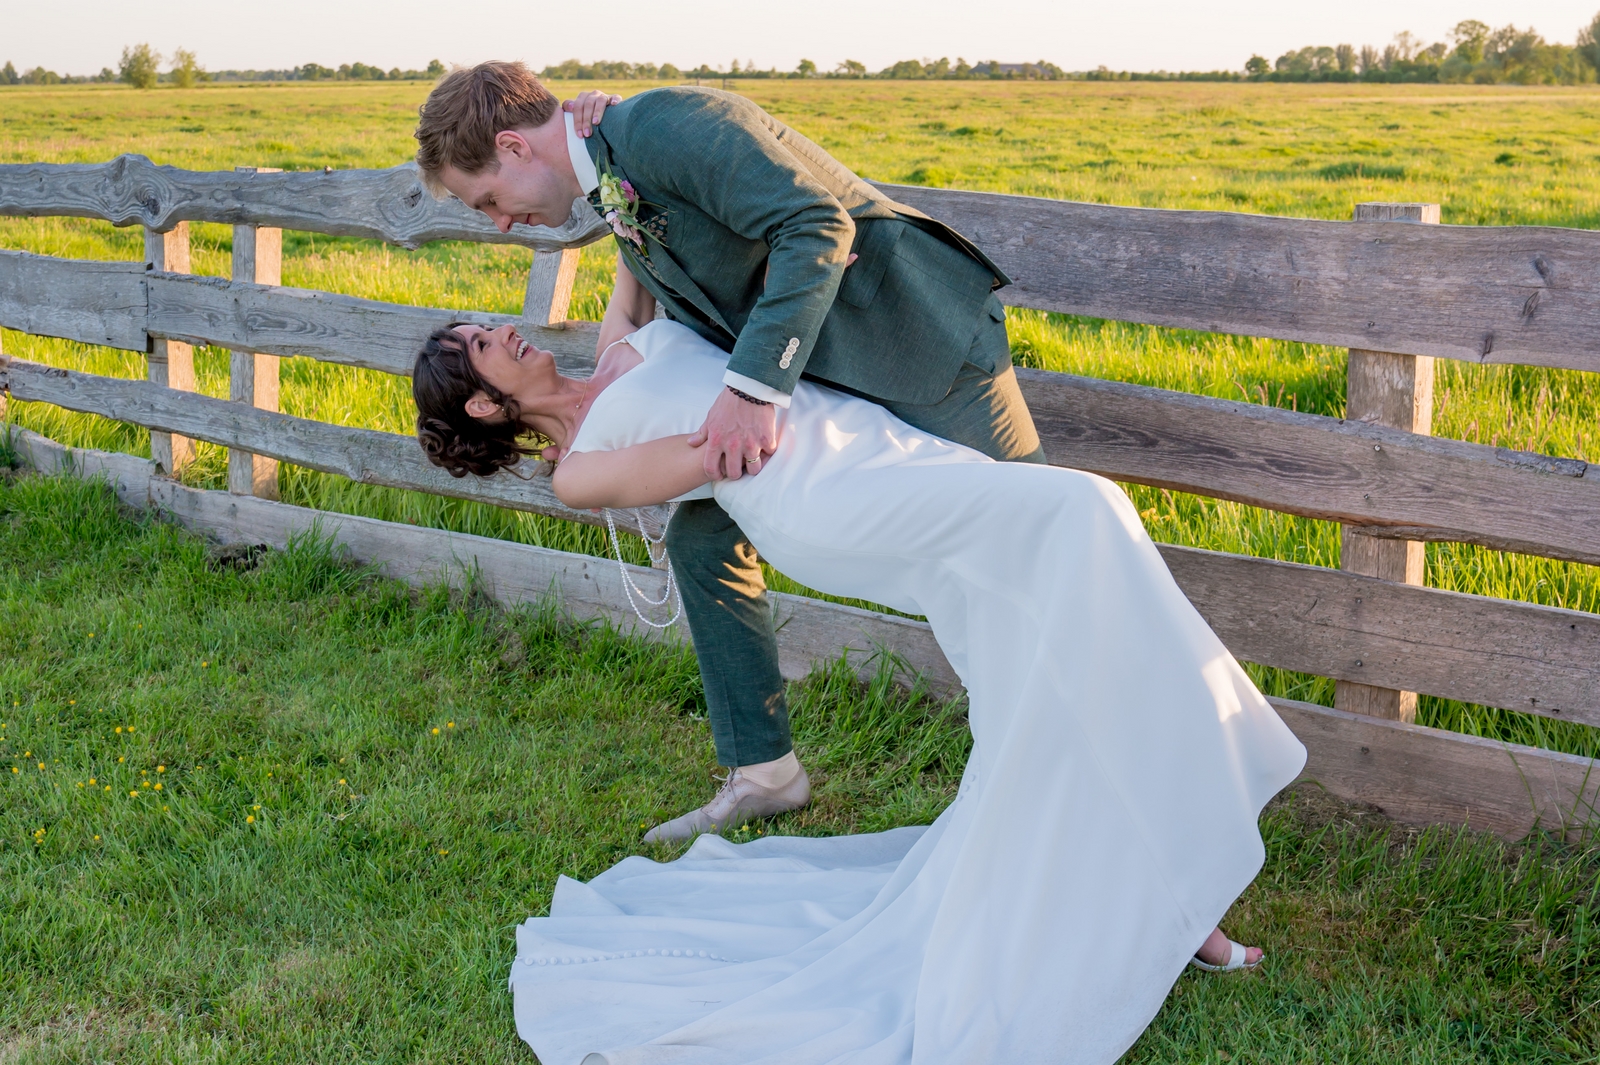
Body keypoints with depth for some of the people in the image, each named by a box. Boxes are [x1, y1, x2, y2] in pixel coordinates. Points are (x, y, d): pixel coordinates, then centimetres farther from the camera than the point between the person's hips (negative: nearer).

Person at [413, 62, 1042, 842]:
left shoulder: (664, 124, -21)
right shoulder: (617, 200, 8)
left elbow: (818, 226, -30)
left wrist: (753, 387, -35)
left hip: (923, 343, -9)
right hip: (814, 377, 9)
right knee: (701, 535, 4)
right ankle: (763, 773, 13)